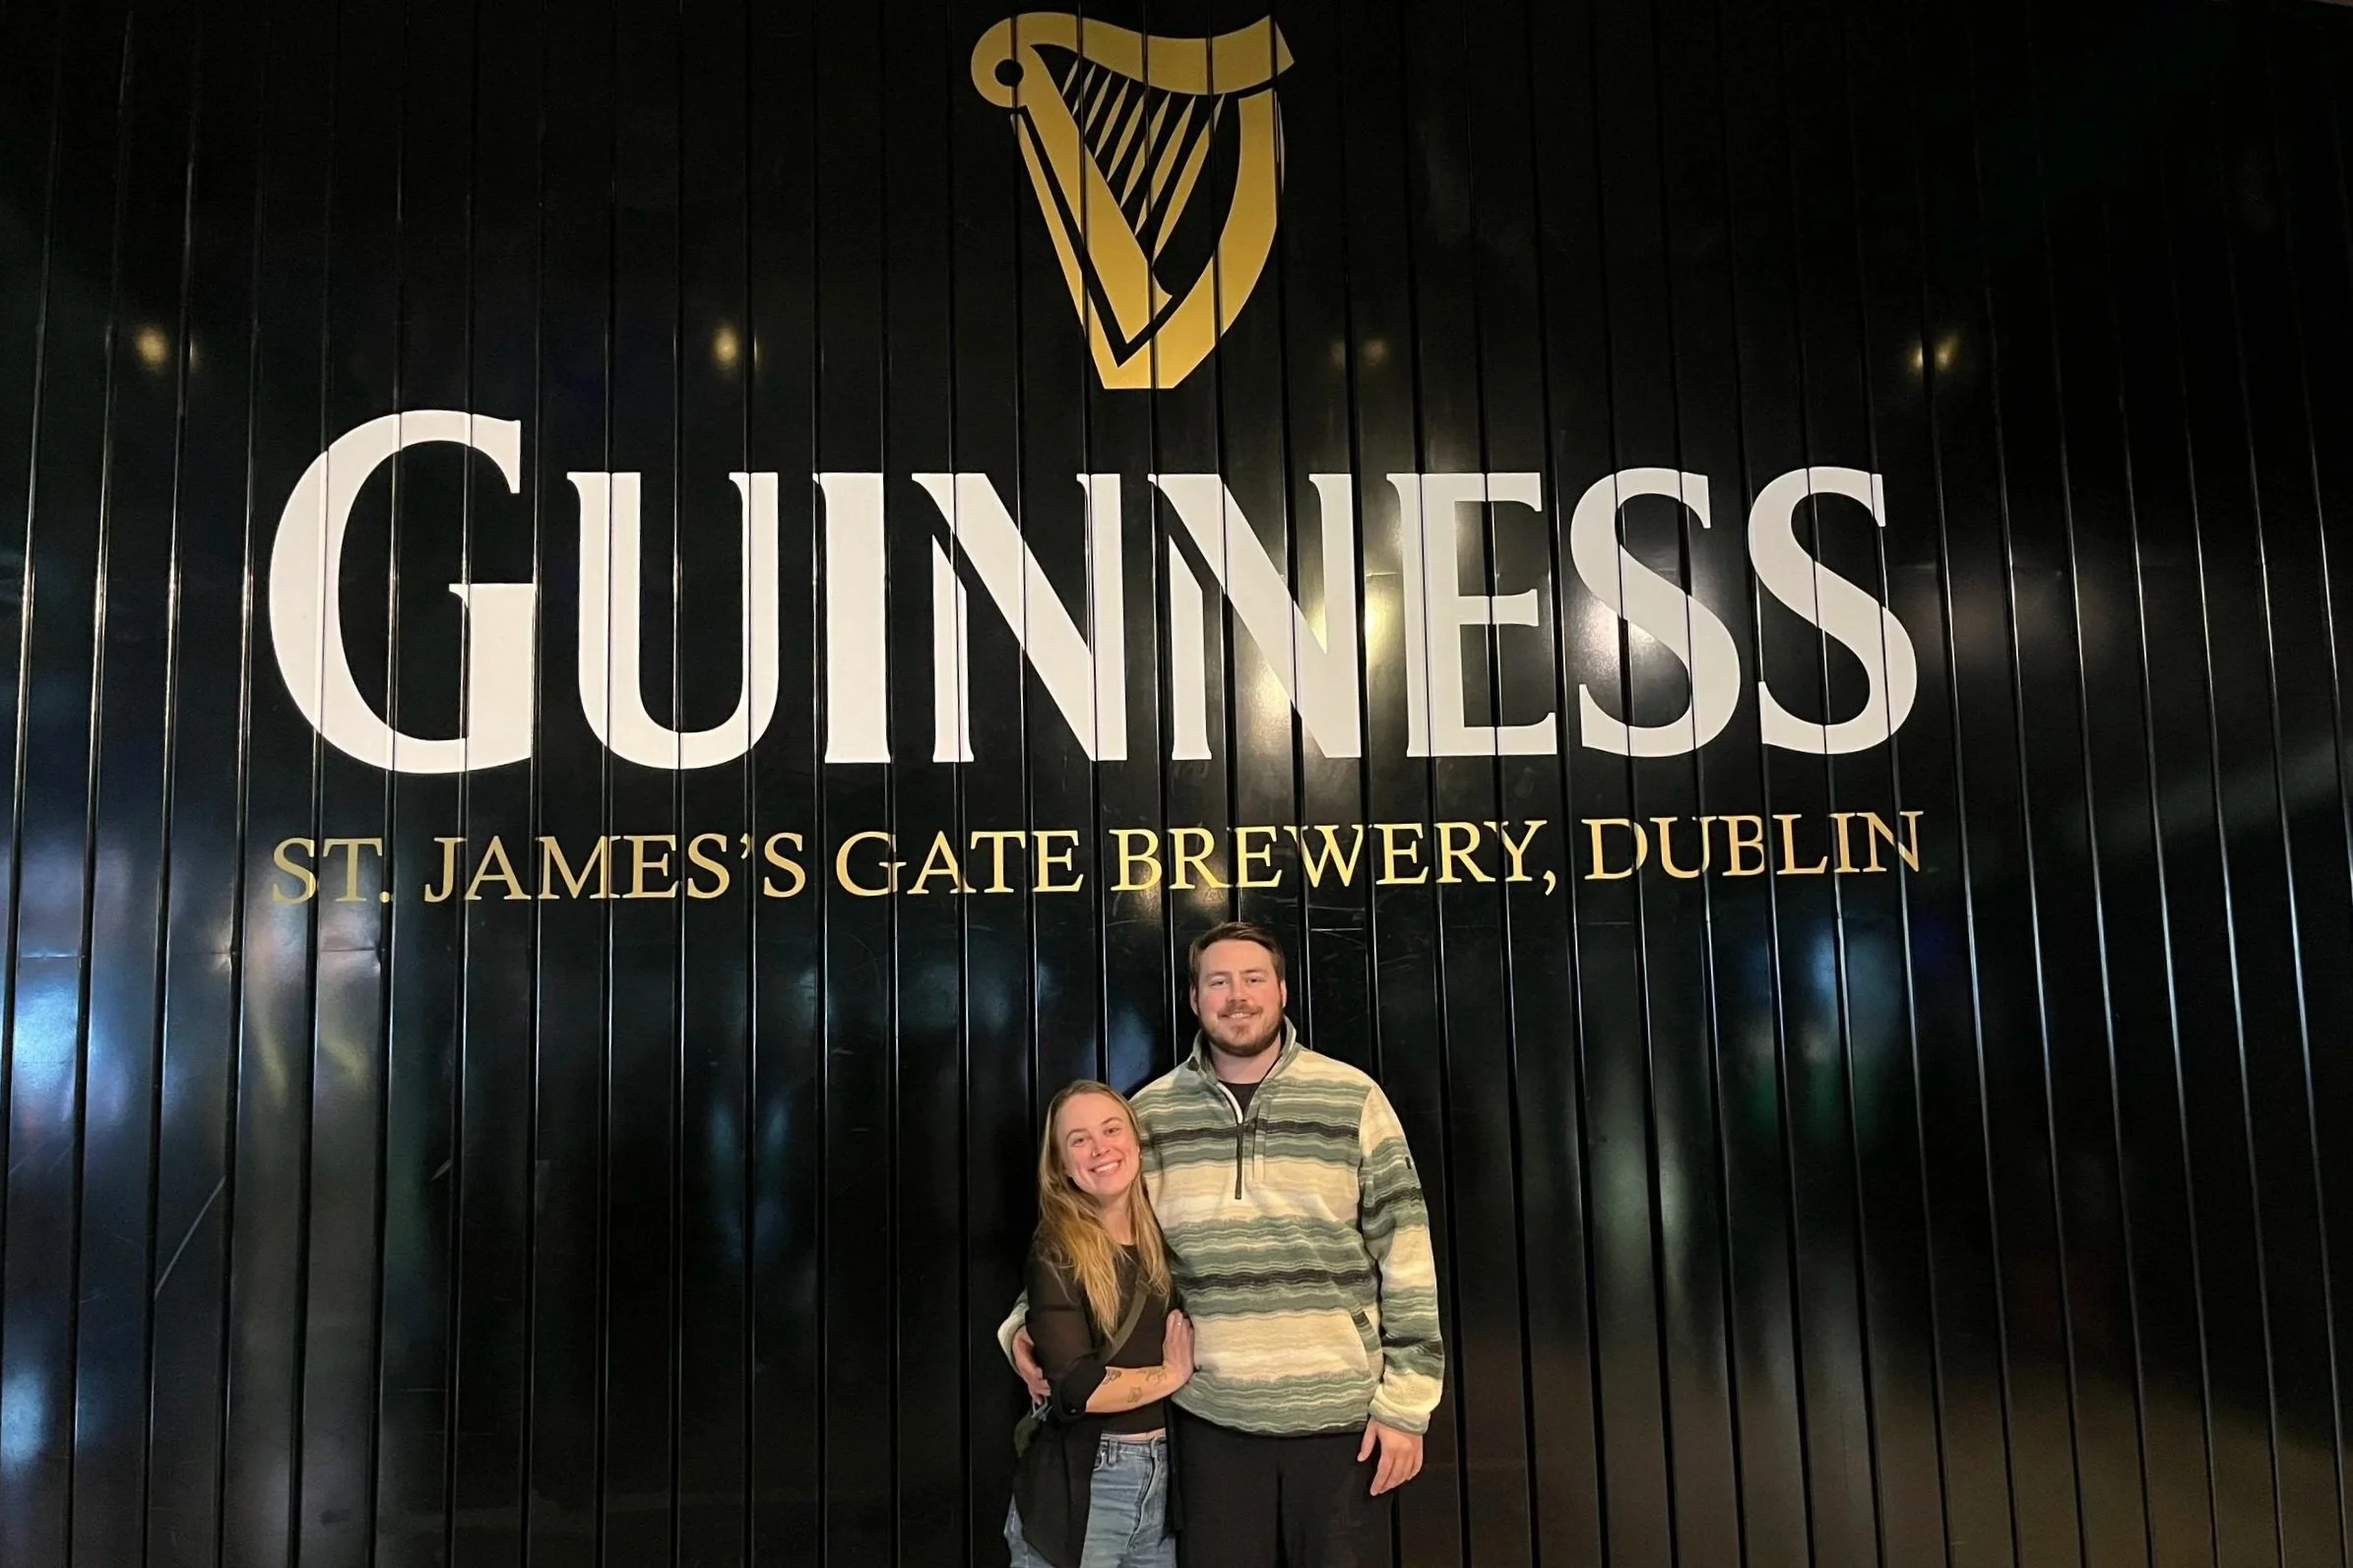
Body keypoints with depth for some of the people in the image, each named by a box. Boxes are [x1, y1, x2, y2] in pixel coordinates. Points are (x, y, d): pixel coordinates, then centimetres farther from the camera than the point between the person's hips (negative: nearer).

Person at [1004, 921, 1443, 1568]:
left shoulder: (1353, 1097, -2)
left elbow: (1406, 1252, -2)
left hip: (1341, 1413, -1)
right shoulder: (1151, 1112, 3)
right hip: (1210, 1417, 1)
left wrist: (1407, 1401, -5)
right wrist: (1029, 1323, -5)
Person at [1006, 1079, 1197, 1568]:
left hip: (1165, 1480, 5)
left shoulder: (1166, 1240, 5)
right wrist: (1172, 1374, -8)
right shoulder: (1057, 1253, -11)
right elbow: (1075, 1388, -20)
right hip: (1077, 1491, -5)